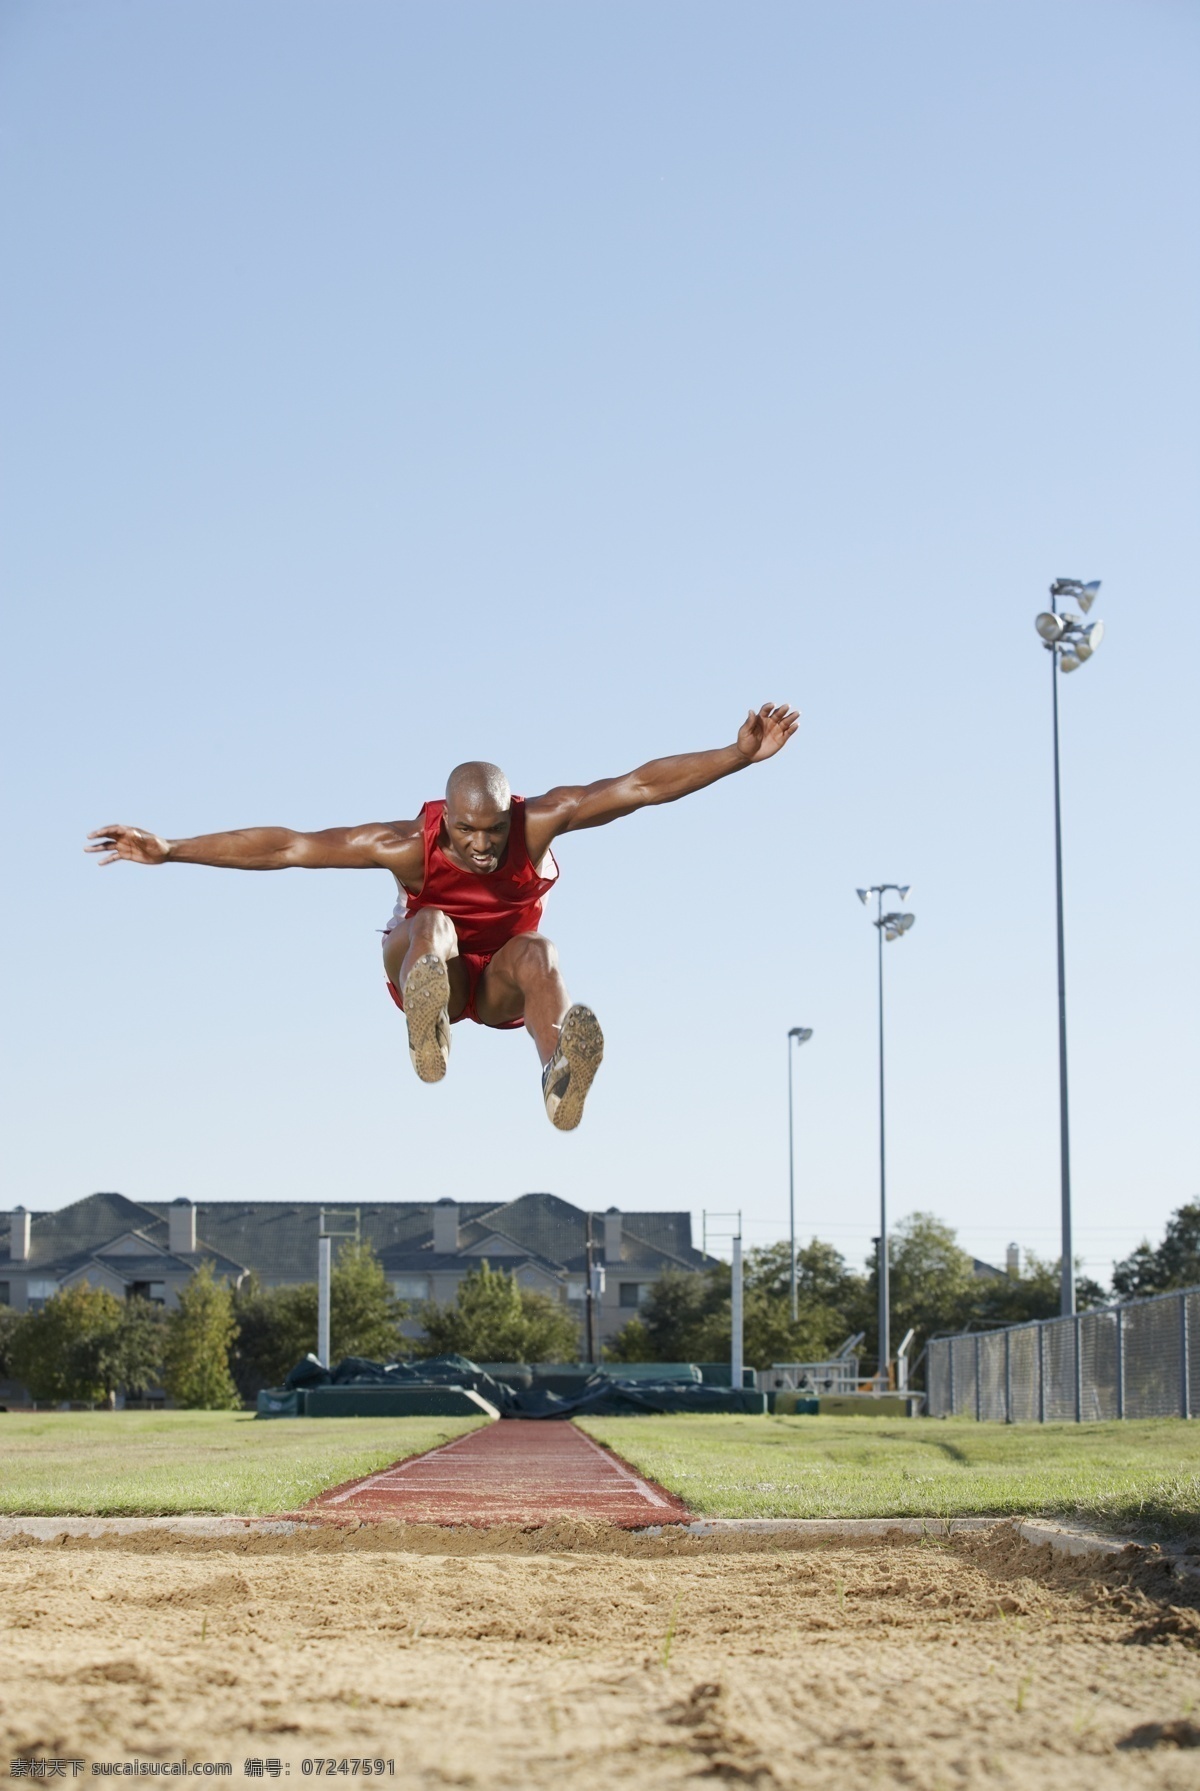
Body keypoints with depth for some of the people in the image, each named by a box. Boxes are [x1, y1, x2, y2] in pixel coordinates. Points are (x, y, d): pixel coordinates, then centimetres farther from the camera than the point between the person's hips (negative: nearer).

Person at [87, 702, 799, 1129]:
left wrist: (738, 756, -35)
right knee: (430, 926, -32)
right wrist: (169, 850, -28)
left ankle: (561, 1076, -61)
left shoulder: (539, 823, -25)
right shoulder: (410, 845, -27)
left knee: (540, 953, -33)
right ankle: (430, 1031, -63)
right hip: (431, 971, 0)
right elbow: (285, 848, -26)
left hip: (504, 982, 0)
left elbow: (640, 785, -28)